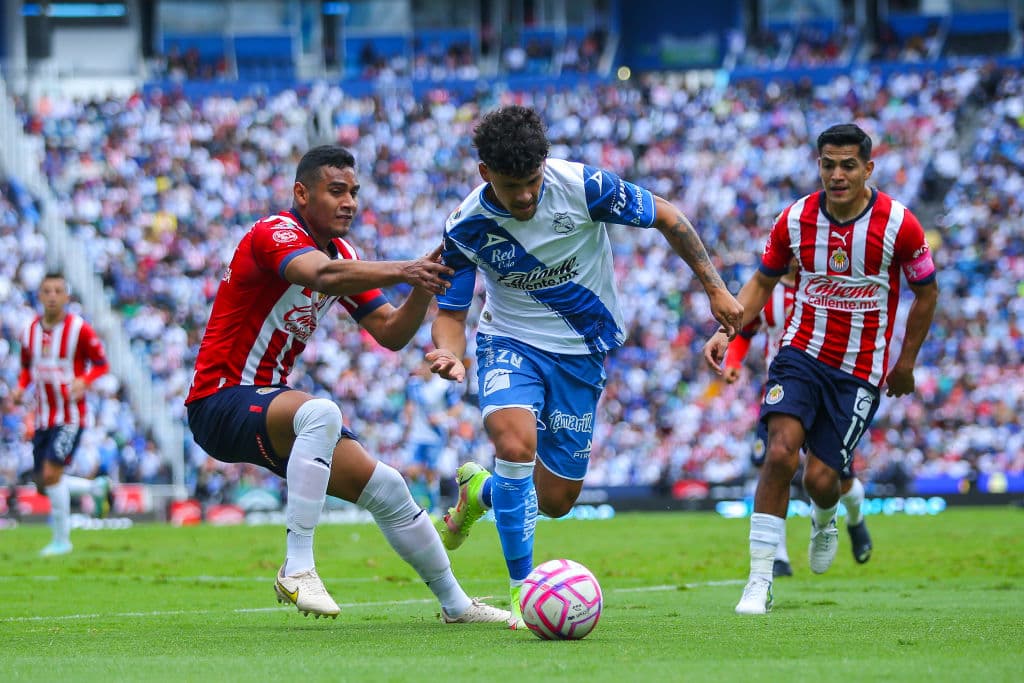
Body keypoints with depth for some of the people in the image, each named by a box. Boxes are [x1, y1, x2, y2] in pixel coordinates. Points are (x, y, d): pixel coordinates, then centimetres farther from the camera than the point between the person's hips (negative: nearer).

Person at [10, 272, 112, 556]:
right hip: (43, 415, 6)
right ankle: (97, 487, 32)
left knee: (51, 472, -17)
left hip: (71, 414, -6)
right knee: (43, 483, 6)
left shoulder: (80, 330, -11)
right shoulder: (30, 332, 5)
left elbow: (101, 363, -4)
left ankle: (61, 540, -3)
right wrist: (20, 389, -3)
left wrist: (84, 381, -24)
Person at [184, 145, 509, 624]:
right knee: (321, 413, -38)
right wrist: (402, 271, -49)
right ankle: (297, 568, -36)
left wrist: (425, 284, -11)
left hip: (269, 400, 9)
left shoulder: (344, 256, 10)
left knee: (383, 487, 7)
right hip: (220, 402, -9)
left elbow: (390, 333, 7)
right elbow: (323, 275, -39)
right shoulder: (275, 234, -17)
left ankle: (455, 604, 25)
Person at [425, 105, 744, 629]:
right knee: (515, 443, -32)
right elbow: (451, 313, -7)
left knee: (555, 500, 4)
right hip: (510, 342, -1)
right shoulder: (465, 228, -18)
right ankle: (522, 589, -19)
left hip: (582, 350, 1)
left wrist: (714, 288, -5)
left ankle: (479, 490, 40)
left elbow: (665, 217, -6)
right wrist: (450, 353, -31)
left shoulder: (582, 187, -22)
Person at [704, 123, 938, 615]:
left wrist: (906, 362, 7)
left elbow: (926, 291, 4)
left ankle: (825, 520, 36)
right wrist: (727, 330, -5)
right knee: (781, 452, -20)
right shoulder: (795, 220, -5)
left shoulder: (898, 224, -11)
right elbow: (763, 281, 10)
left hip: (861, 370, -1)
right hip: (801, 352, 1)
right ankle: (760, 582, -15)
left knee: (820, 478, -5)